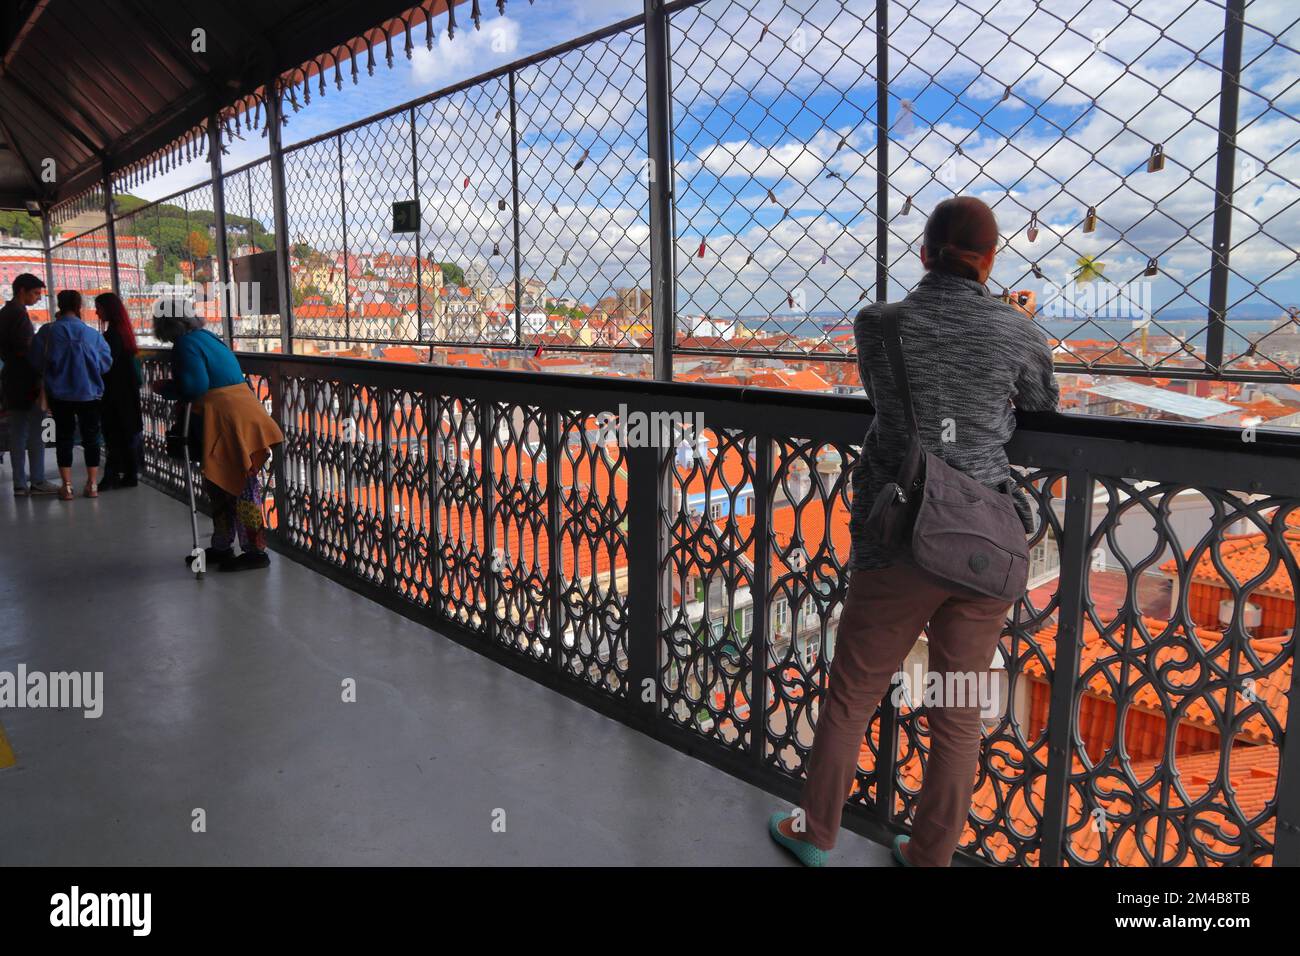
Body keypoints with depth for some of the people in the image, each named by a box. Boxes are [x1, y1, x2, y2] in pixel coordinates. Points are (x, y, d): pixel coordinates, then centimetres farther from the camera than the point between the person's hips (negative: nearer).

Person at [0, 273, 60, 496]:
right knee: (35, 433, -5)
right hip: (27, 383, -9)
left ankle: (20, 483, 10)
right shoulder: (19, 314, -13)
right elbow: (24, 350, -19)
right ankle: (37, 481, -3)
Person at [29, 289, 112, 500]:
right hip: (89, 393, 0)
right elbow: (105, 362, -3)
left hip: (60, 394, 0)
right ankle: (92, 485, 12)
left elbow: (36, 361, -3)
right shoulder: (92, 334, -6)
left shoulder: (48, 332, -8)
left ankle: (67, 486, 8)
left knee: (64, 437, 8)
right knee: (90, 437, 11)